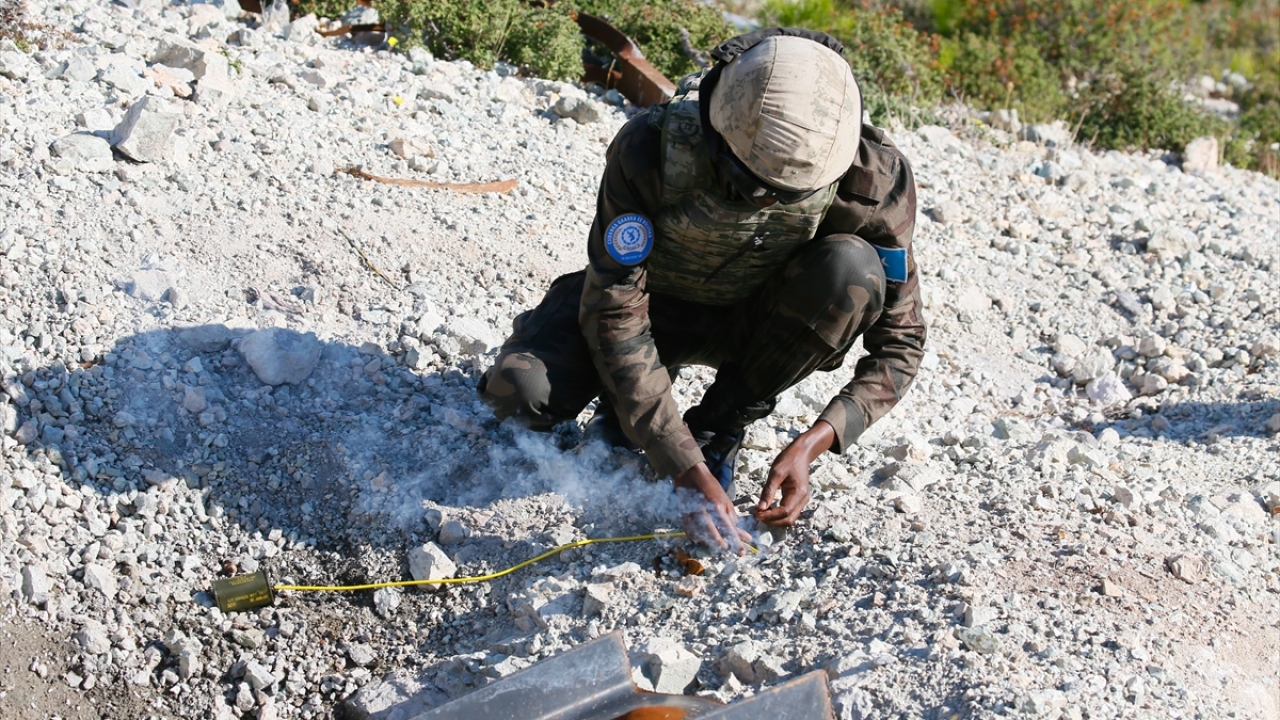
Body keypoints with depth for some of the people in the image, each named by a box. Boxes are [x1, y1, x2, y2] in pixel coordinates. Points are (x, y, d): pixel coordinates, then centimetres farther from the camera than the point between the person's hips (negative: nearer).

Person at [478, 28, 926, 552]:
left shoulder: (872, 178, -28)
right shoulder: (650, 150, -33)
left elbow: (900, 340, -19)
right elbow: (614, 312, -31)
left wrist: (810, 445, -32)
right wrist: (685, 470, -36)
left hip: (754, 320, 2)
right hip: (651, 302, -1)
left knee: (853, 267, -32)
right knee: (520, 392, -27)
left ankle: (720, 425, -11)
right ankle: (626, 401, 9)